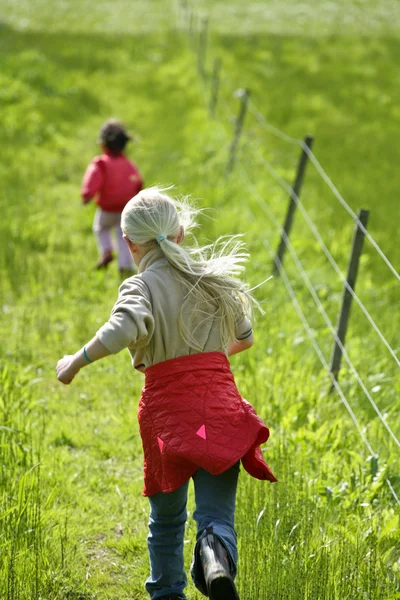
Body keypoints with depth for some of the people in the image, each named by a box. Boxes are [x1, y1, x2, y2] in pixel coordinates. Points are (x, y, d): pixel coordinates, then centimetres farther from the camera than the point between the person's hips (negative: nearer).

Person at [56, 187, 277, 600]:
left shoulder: (141, 286, -5)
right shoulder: (214, 278, 11)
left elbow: (126, 327, -28)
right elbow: (245, 338, 24)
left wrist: (76, 362, -16)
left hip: (167, 410, -2)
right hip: (221, 407, 2)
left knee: (166, 518, 19)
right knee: (216, 514, -6)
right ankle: (216, 559, -37)